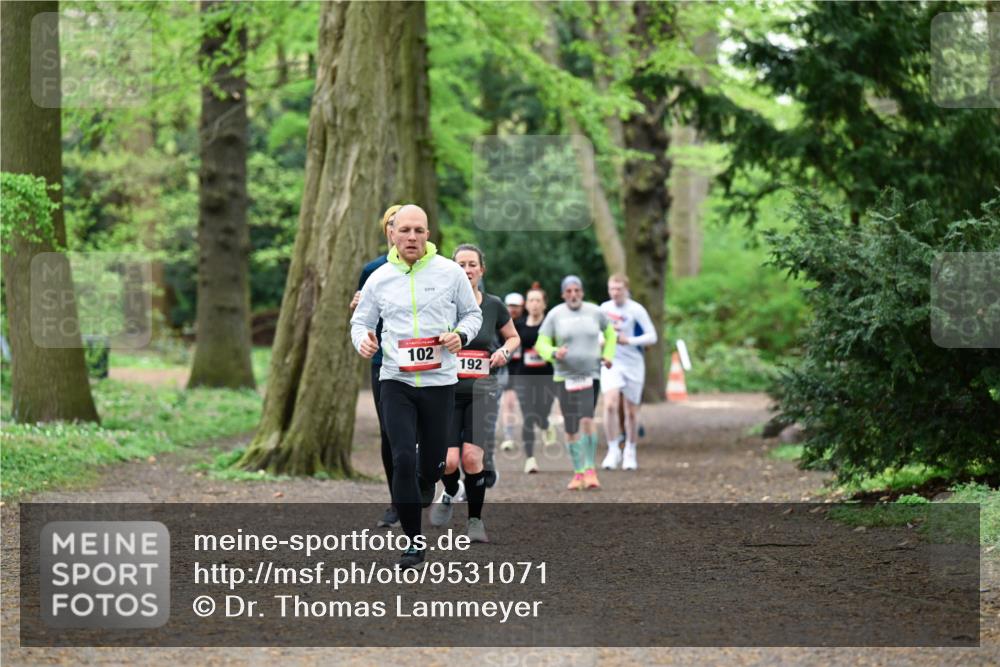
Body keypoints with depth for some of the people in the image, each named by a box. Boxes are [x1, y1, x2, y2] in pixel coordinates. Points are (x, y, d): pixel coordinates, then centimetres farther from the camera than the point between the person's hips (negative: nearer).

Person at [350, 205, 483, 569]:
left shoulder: (450, 272, -1)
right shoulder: (379, 279, 2)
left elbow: (472, 313, 9)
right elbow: (361, 320, 13)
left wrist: (460, 335, -12)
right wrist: (362, 339, -10)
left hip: (440, 382, 0)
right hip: (396, 381, 0)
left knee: (433, 460, 10)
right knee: (403, 459, -11)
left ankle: (425, 484, 49)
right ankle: (414, 542, -3)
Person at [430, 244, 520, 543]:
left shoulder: (494, 305, 3)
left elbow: (514, 337, 19)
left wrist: (505, 351, -2)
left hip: (482, 390, 0)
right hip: (446, 389, 0)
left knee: (472, 457, -14)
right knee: (448, 460, -13)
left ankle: (475, 520, 6)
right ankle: (450, 492, 24)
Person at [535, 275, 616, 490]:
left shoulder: (594, 312, 3)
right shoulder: (554, 315, -2)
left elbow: (609, 331, 22)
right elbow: (541, 344, -2)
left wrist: (608, 354, 10)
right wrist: (554, 353, -22)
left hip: (591, 376, 0)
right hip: (564, 377, 0)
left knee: (587, 420, -17)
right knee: (571, 428, 2)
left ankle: (590, 470, -9)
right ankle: (578, 473, 14)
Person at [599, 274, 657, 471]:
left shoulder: (636, 310, -7)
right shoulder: (604, 309, 5)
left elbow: (652, 336, -9)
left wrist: (629, 340, -20)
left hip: (633, 364, -2)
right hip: (611, 363, 2)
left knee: (631, 411, 6)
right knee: (610, 405, -18)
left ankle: (630, 452, 24)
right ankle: (613, 450, -8)